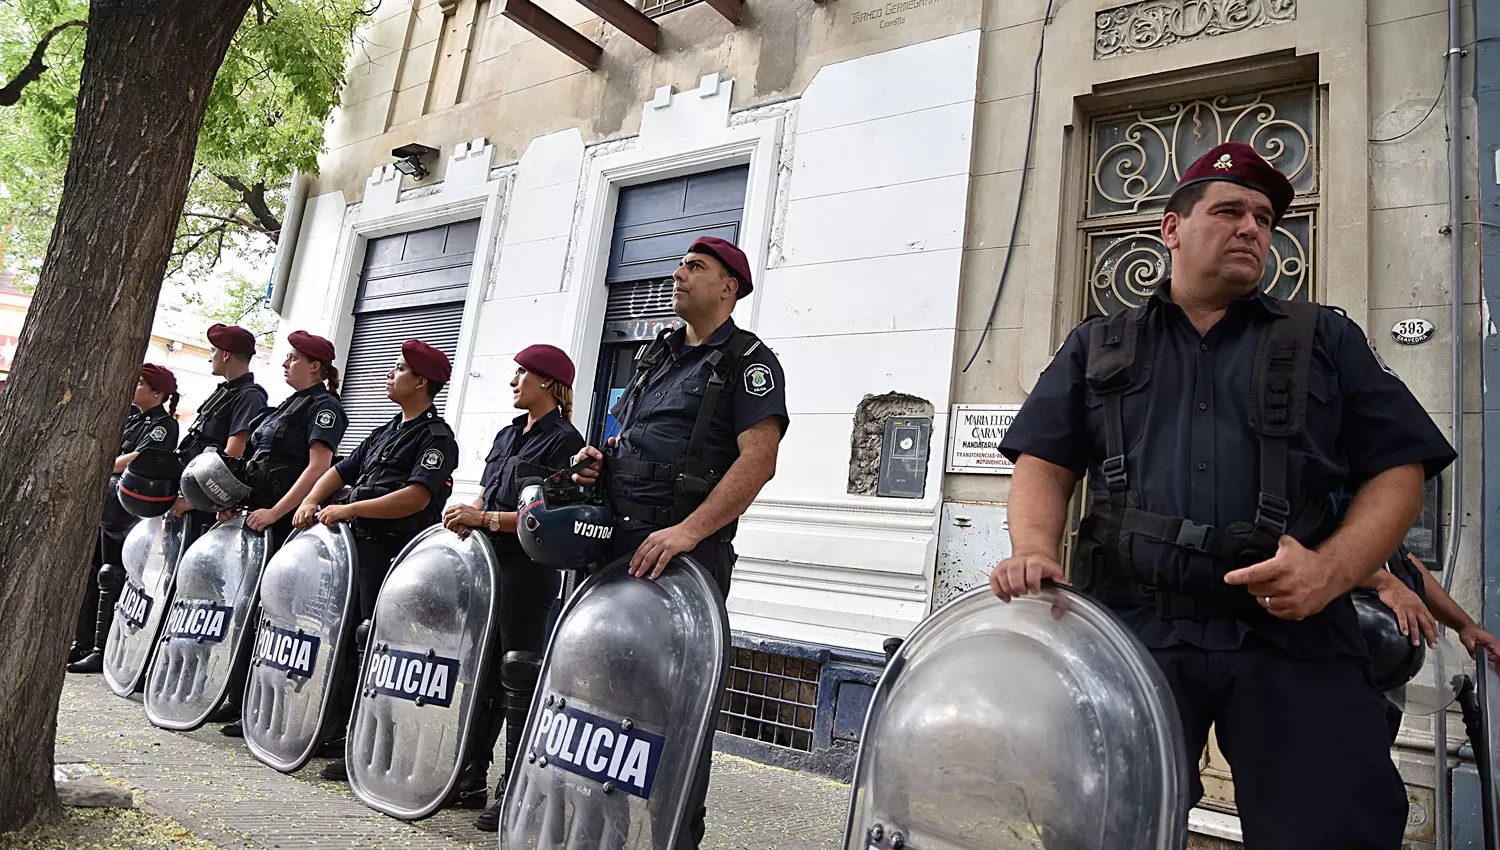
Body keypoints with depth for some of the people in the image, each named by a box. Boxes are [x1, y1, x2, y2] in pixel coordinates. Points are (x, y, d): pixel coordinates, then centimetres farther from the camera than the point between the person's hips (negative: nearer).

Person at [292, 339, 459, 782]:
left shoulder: (436, 437, -8)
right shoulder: (386, 432, 21)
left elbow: (416, 497, -20)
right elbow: (341, 471, 25)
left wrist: (350, 510, -18)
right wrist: (311, 501, 6)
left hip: (395, 554, -9)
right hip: (359, 546, 9)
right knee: (342, 640, 14)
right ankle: (333, 731, 26)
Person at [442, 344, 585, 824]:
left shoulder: (564, 440, -8)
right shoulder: (507, 435, 17)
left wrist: (484, 519, -17)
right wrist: (467, 516, -2)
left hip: (530, 570, -8)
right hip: (490, 563, 8)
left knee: (520, 674, -2)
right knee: (481, 668, 12)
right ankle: (470, 778, 24)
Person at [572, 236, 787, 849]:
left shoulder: (749, 361, -2)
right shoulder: (656, 356, 21)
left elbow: (758, 459, -15)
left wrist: (687, 530, -24)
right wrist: (599, 458, 5)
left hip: (687, 551, -7)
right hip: (618, 543, 7)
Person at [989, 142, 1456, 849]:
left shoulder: (1327, 339, 18)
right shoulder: (1096, 347, 18)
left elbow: (1397, 472, 10)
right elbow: (1045, 466, 10)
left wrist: (1332, 570, -9)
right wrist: (1034, 549, -12)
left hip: (1293, 639, 1)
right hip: (1131, 630, 0)